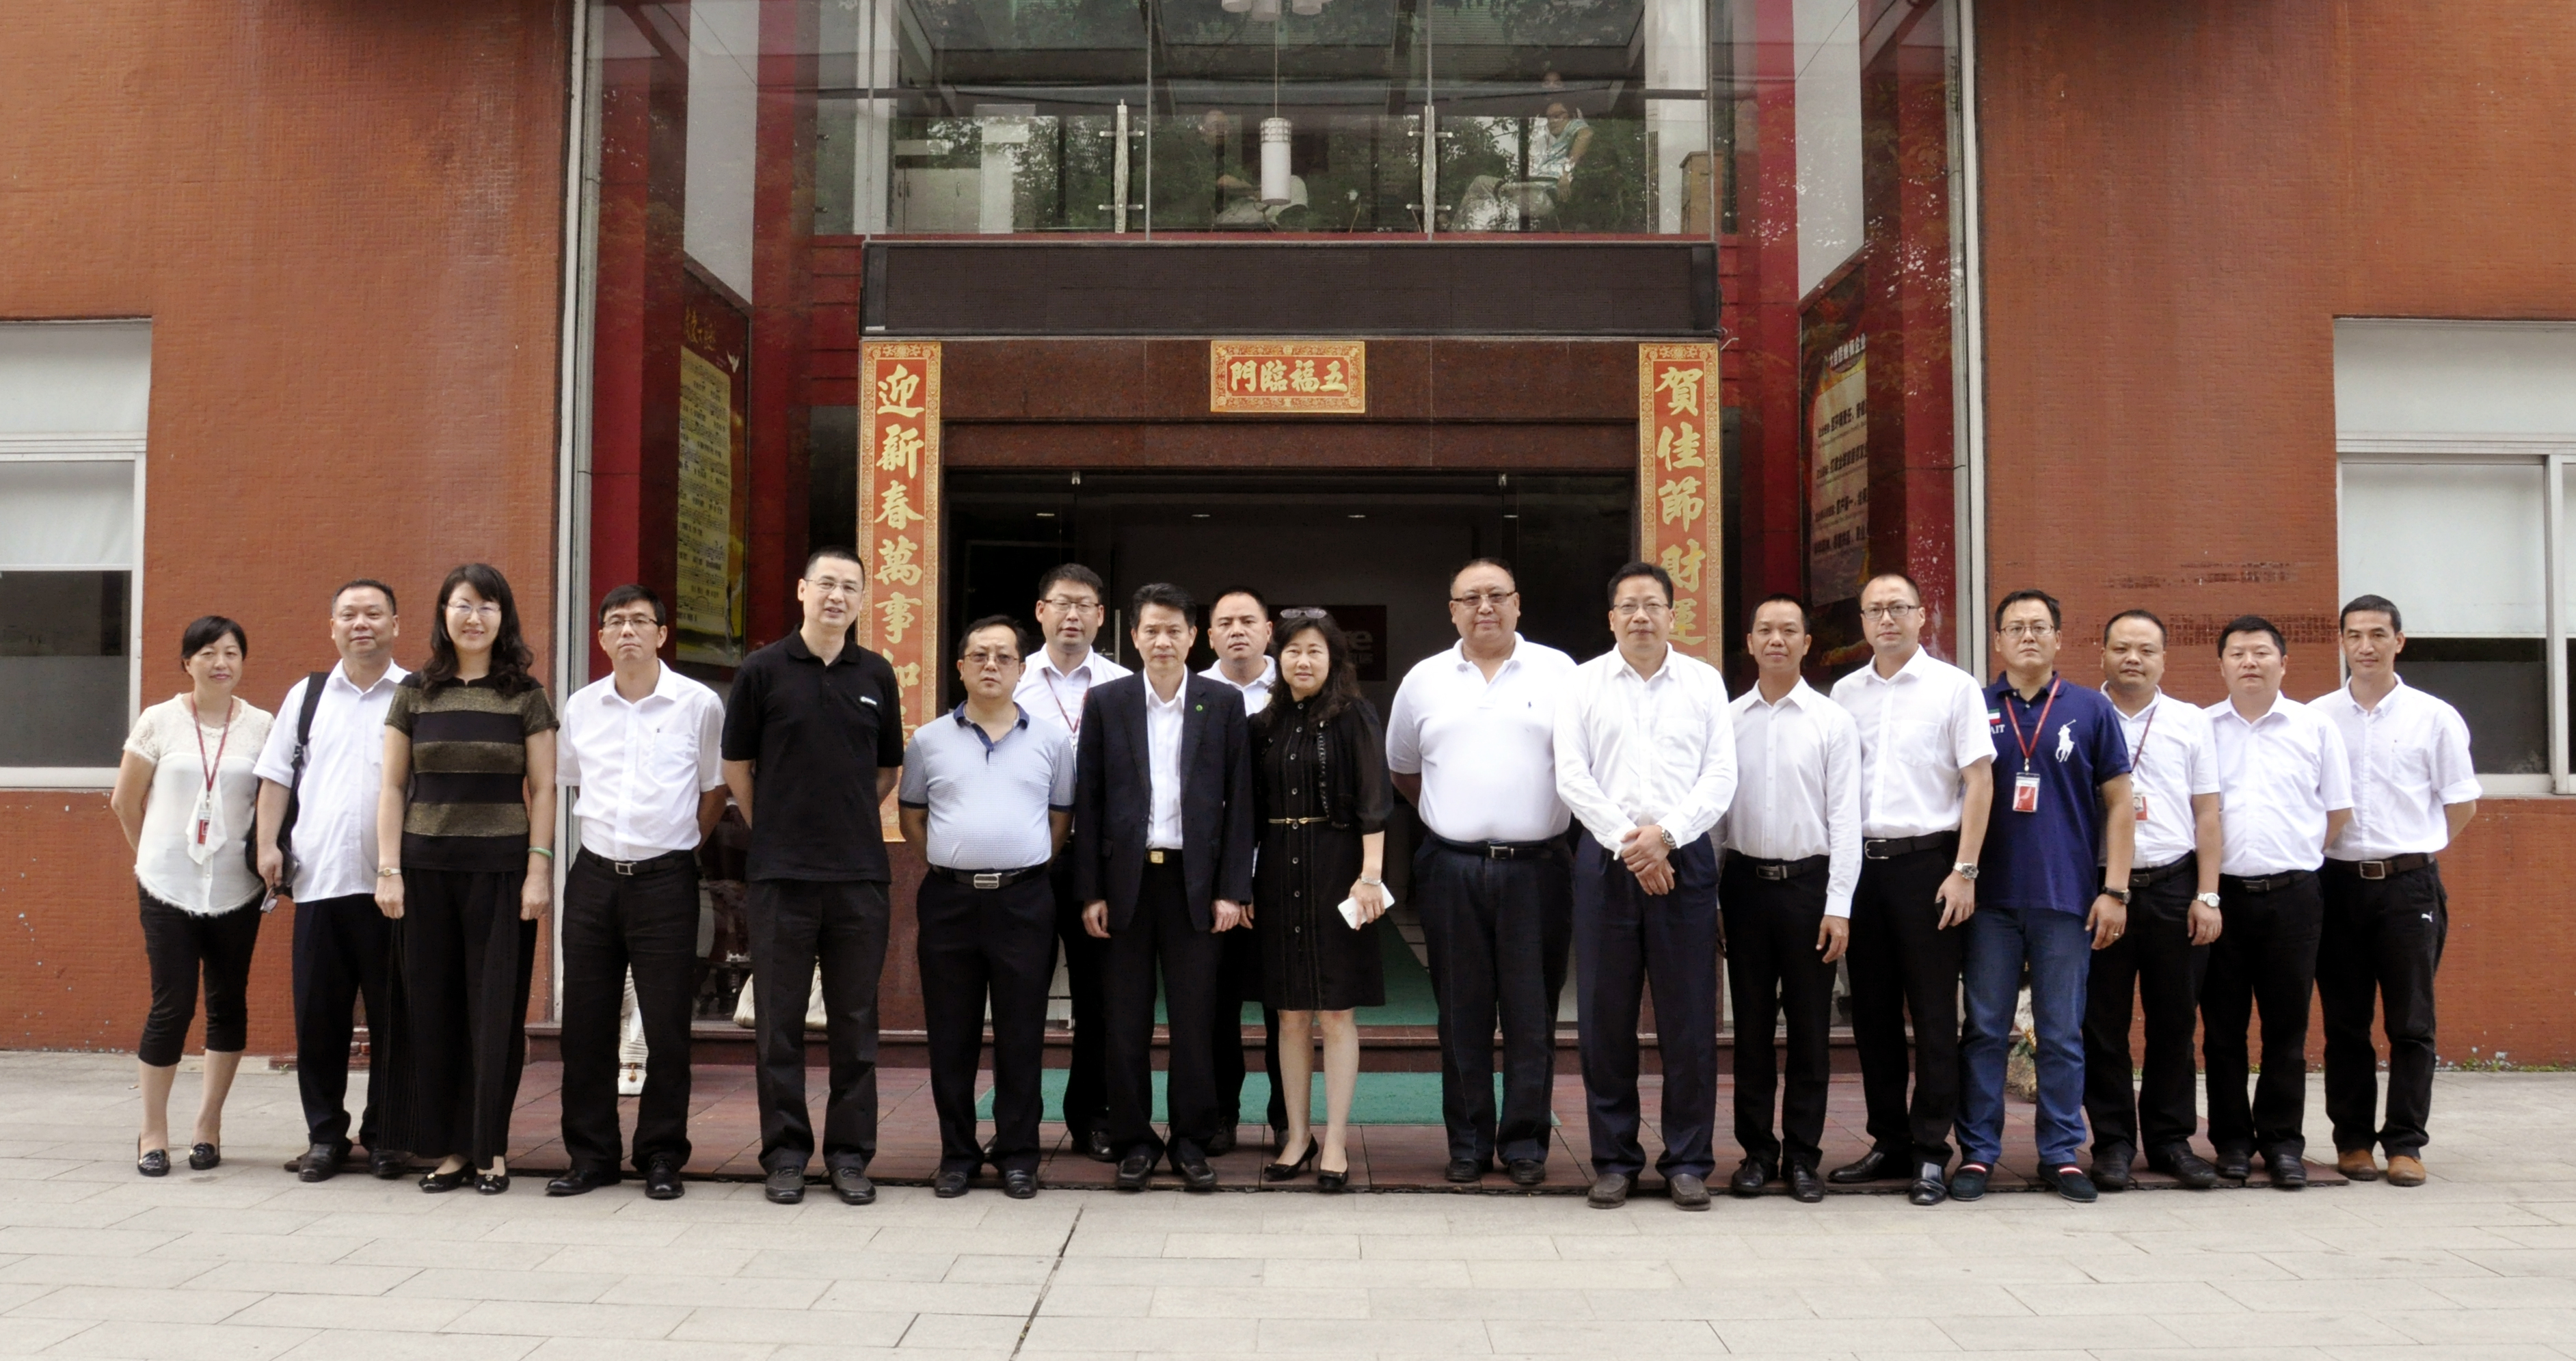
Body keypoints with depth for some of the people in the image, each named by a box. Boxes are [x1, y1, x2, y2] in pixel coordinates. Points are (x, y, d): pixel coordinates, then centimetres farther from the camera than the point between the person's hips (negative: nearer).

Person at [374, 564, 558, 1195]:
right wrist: (389, 869, 1)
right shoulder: (415, 693, 8)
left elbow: (543, 790, 2)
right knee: (431, 1008, 3)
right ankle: (449, 1148, 12)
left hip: (500, 867, -2)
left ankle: (491, 1149, 10)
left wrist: (539, 871, -5)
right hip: (426, 866, 2)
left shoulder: (526, 696, 4)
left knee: (496, 1009, 0)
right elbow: (393, 788, 8)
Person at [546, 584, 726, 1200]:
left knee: (667, 1026, -1)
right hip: (594, 876, 4)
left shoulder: (699, 704, -3)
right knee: (586, 1023, 7)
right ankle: (590, 1155, 17)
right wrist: (607, 834, 12)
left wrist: (678, 843, 3)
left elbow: (715, 790, 7)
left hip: (664, 879, -3)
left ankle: (661, 1157, 11)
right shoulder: (581, 706, 7)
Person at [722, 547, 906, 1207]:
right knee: (780, 1022, 4)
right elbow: (737, 767, 6)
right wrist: (775, 830, 7)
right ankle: (785, 1154, 14)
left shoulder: (877, 675, 8)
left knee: (855, 1022, 6)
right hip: (781, 874, -2)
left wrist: (848, 820, 11)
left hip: (860, 873, 2)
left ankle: (849, 1154, 14)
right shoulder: (763, 670, 0)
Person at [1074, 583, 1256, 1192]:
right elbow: (1088, 801, 3)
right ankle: (1134, 1141, 16)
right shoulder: (1106, 702, 4)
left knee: (1193, 1020, 4)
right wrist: (1091, 891, -2)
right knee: (1127, 1022, 5)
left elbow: (1239, 801, 3)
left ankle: (1191, 1141, 15)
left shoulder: (1224, 704, 4)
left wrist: (1231, 889, -3)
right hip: (1127, 878, 1)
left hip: (1194, 879, 0)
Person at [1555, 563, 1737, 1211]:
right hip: (1605, 860, 0)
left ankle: (1688, 1161, 10)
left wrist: (1666, 834, -11)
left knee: (1689, 1018, 1)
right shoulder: (1585, 683, 8)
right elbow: (1571, 777, 1)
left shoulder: (1704, 682, 10)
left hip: (1684, 857, 0)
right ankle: (1614, 1160, 12)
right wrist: (1627, 842, -9)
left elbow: (1721, 777, 3)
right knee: (1605, 1017, 2)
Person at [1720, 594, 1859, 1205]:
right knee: (1751, 1024, 7)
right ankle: (1757, 1151, 17)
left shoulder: (1833, 721, 2)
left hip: (1809, 881, -1)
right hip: (1745, 879, 1)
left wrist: (1839, 906, -8)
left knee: (1810, 1027, 4)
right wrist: (1706, 896, 1)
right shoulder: (1726, 720, 7)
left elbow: (1845, 817, -1)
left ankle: (1803, 1155, 13)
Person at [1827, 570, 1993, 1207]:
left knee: (1933, 1013, -1)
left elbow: (1979, 780, -3)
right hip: (1860, 862, 4)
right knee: (1872, 1011, 9)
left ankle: (1931, 1153, 7)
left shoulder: (1954, 687, 0)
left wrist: (1964, 871, -10)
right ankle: (1889, 1142, 20)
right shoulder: (1844, 693, 11)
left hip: (1926, 861, -4)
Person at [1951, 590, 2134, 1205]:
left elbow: (2118, 803, 5)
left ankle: (2062, 1153, 15)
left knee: (2062, 1034, 6)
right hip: (1992, 895, 0)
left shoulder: (2091, 710, 5)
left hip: (2067, 897, 0)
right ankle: (1977, 1152, 11)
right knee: (1985, 1030, 4)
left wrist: (2114, 889, -1)